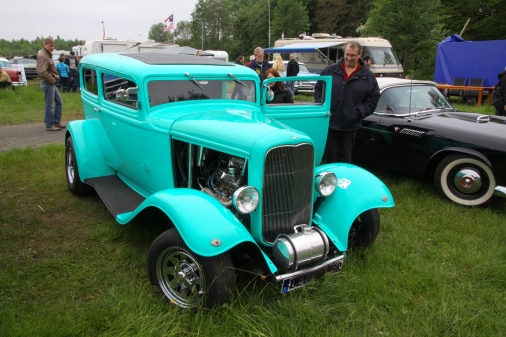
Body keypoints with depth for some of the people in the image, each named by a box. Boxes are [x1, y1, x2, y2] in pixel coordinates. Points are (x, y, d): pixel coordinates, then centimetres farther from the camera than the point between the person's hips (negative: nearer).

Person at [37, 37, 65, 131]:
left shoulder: (47, 55, 15)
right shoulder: (43, 56, -16)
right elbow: (42, 72, -24)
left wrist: (55, 78, 7)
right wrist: (53, 79, -16)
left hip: (51, 83, 10)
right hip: (47, 83, -10)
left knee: (59, 102, 16)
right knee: (50, 105, -4)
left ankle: (57, 122, 24)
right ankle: (49, 125, 4)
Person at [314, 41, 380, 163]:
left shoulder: (368, 76, 1)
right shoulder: (330, 70, 3)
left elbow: (373, 99, 2)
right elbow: (318, 89, 10)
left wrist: (358, 113, -10)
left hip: (350, 125, -1)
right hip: (329, 122, 1)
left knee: (345, 156, 10)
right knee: (330, 153, 11)